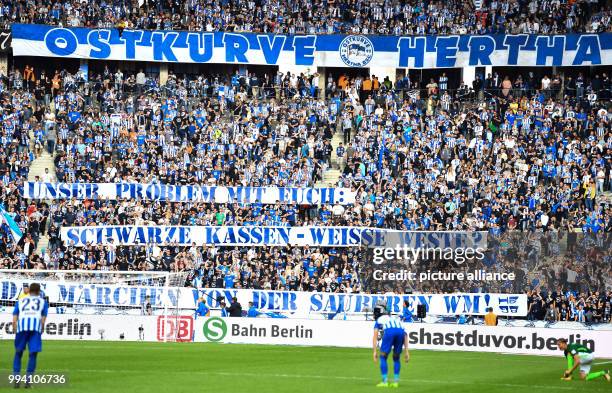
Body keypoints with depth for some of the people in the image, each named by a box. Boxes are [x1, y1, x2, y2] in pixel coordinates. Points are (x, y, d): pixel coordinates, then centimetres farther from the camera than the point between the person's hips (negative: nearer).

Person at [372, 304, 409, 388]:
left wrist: (375, 352, 14)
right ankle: (396, 381, 17)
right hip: (401, 333, 3)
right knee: (396, 358, 22)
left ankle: (385, 381, 4)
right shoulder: (396, 319, 40)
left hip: (389, 332, -3)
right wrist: (406, 351, 27)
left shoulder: (379, 320, 31)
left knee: (383, 357, 12)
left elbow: (375, 337, 18)